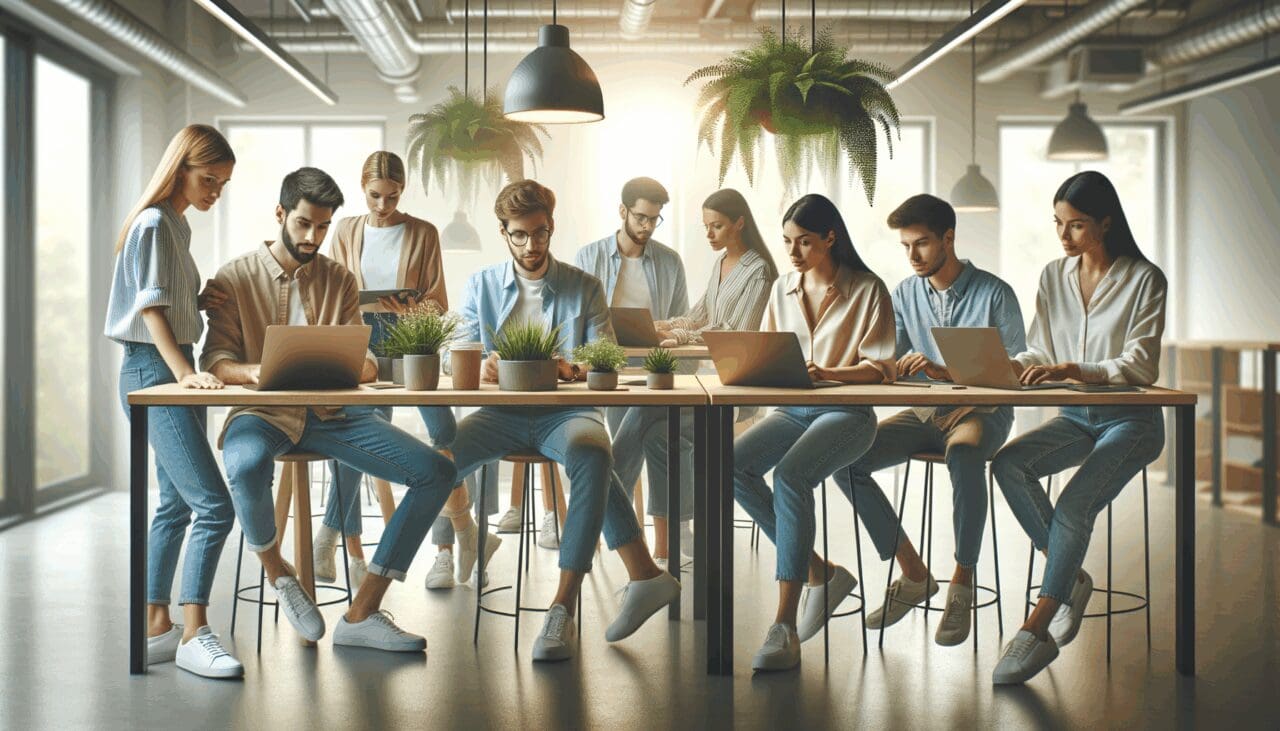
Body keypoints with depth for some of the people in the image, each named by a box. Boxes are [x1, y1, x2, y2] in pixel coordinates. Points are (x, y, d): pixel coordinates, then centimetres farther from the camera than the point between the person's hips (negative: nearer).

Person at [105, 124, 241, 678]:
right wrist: (185, 373, -26)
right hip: (154, 370, -10)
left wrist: (199, 300, 2)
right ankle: (193, 635, -12)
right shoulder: (155, 223, -11)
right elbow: (150, 307, -18)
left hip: (172, 370, 11)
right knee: (214, 506, -15)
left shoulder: (177, 225, 17)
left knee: (177, 504, 12)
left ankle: (156, 627, 19)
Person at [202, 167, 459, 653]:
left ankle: (362, 613, -12)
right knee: (246, 466, -41)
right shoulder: (236, 278, 5)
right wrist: (254, 371, -25)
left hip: (329, 414, 4)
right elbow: (215, 359, -2)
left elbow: (364, 358, 9)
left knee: (437, 472, -15)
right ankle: (278, 574, -7)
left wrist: (361, 367, -17)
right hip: (263, 413, -3)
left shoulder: (339, 280, 15)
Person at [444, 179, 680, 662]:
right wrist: (482, 368, -19)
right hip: (502, 414, 2)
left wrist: (571, 369, -23)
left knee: (591, 453, -39)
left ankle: (563, 606, -37)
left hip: (565, 410, -2)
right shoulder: (480, 286, 15)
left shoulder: (585, 288, 11)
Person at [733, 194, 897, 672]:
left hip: (847, 412, -6)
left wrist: (827, 373, -26)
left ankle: (785, 624, -32)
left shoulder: (867, 290, -3)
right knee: (733, 464, -23)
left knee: (790, 475, -33)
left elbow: (880, 369, -9)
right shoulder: (783, 289, 14)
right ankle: (817, 571, -8)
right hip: (793, 408, 6)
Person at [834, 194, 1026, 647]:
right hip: (925, 412, 5)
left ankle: (963, 583, -24)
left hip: (981, 411, -5)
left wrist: (944, 372, -25)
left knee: (963, 456, -41)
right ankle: (914, 575, -6)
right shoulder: (905, 295, 7)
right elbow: (889, 364, 6)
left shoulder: (994, 294, -8)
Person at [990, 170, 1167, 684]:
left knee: (1075, 504, -27)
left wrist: (1073, 370, -30)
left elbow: (1140, 366, -15)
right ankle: (1070, 578, -11)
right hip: (1075, 416, 5)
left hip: (1130, 420, -5)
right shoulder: (1054, 277, 9)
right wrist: (1008, 367, -14)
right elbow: (1039, 352, 9)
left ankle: (1037, 630, -25)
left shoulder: (1144, 280, -7)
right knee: (1008, 464, -23)